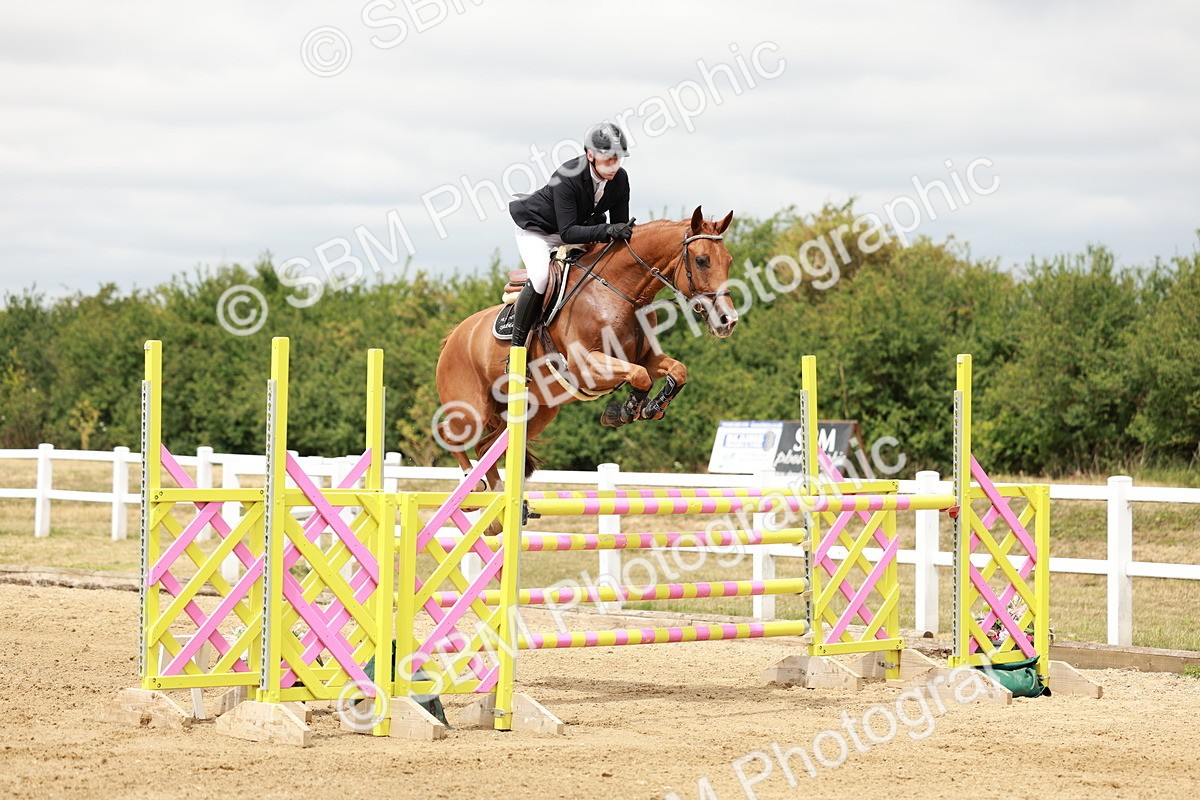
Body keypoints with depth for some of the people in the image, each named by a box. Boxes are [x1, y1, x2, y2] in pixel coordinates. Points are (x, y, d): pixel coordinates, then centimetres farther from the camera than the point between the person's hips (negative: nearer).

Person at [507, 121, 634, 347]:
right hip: (536, 229, -7)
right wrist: (606, 230, -51)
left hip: (581, 226, 7)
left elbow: (620, 226, -7)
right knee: (540, 277, -31)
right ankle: (516, 344, -23)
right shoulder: (566, 178, -37)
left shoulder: (620, 179, -17)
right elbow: (568, 233, -40)